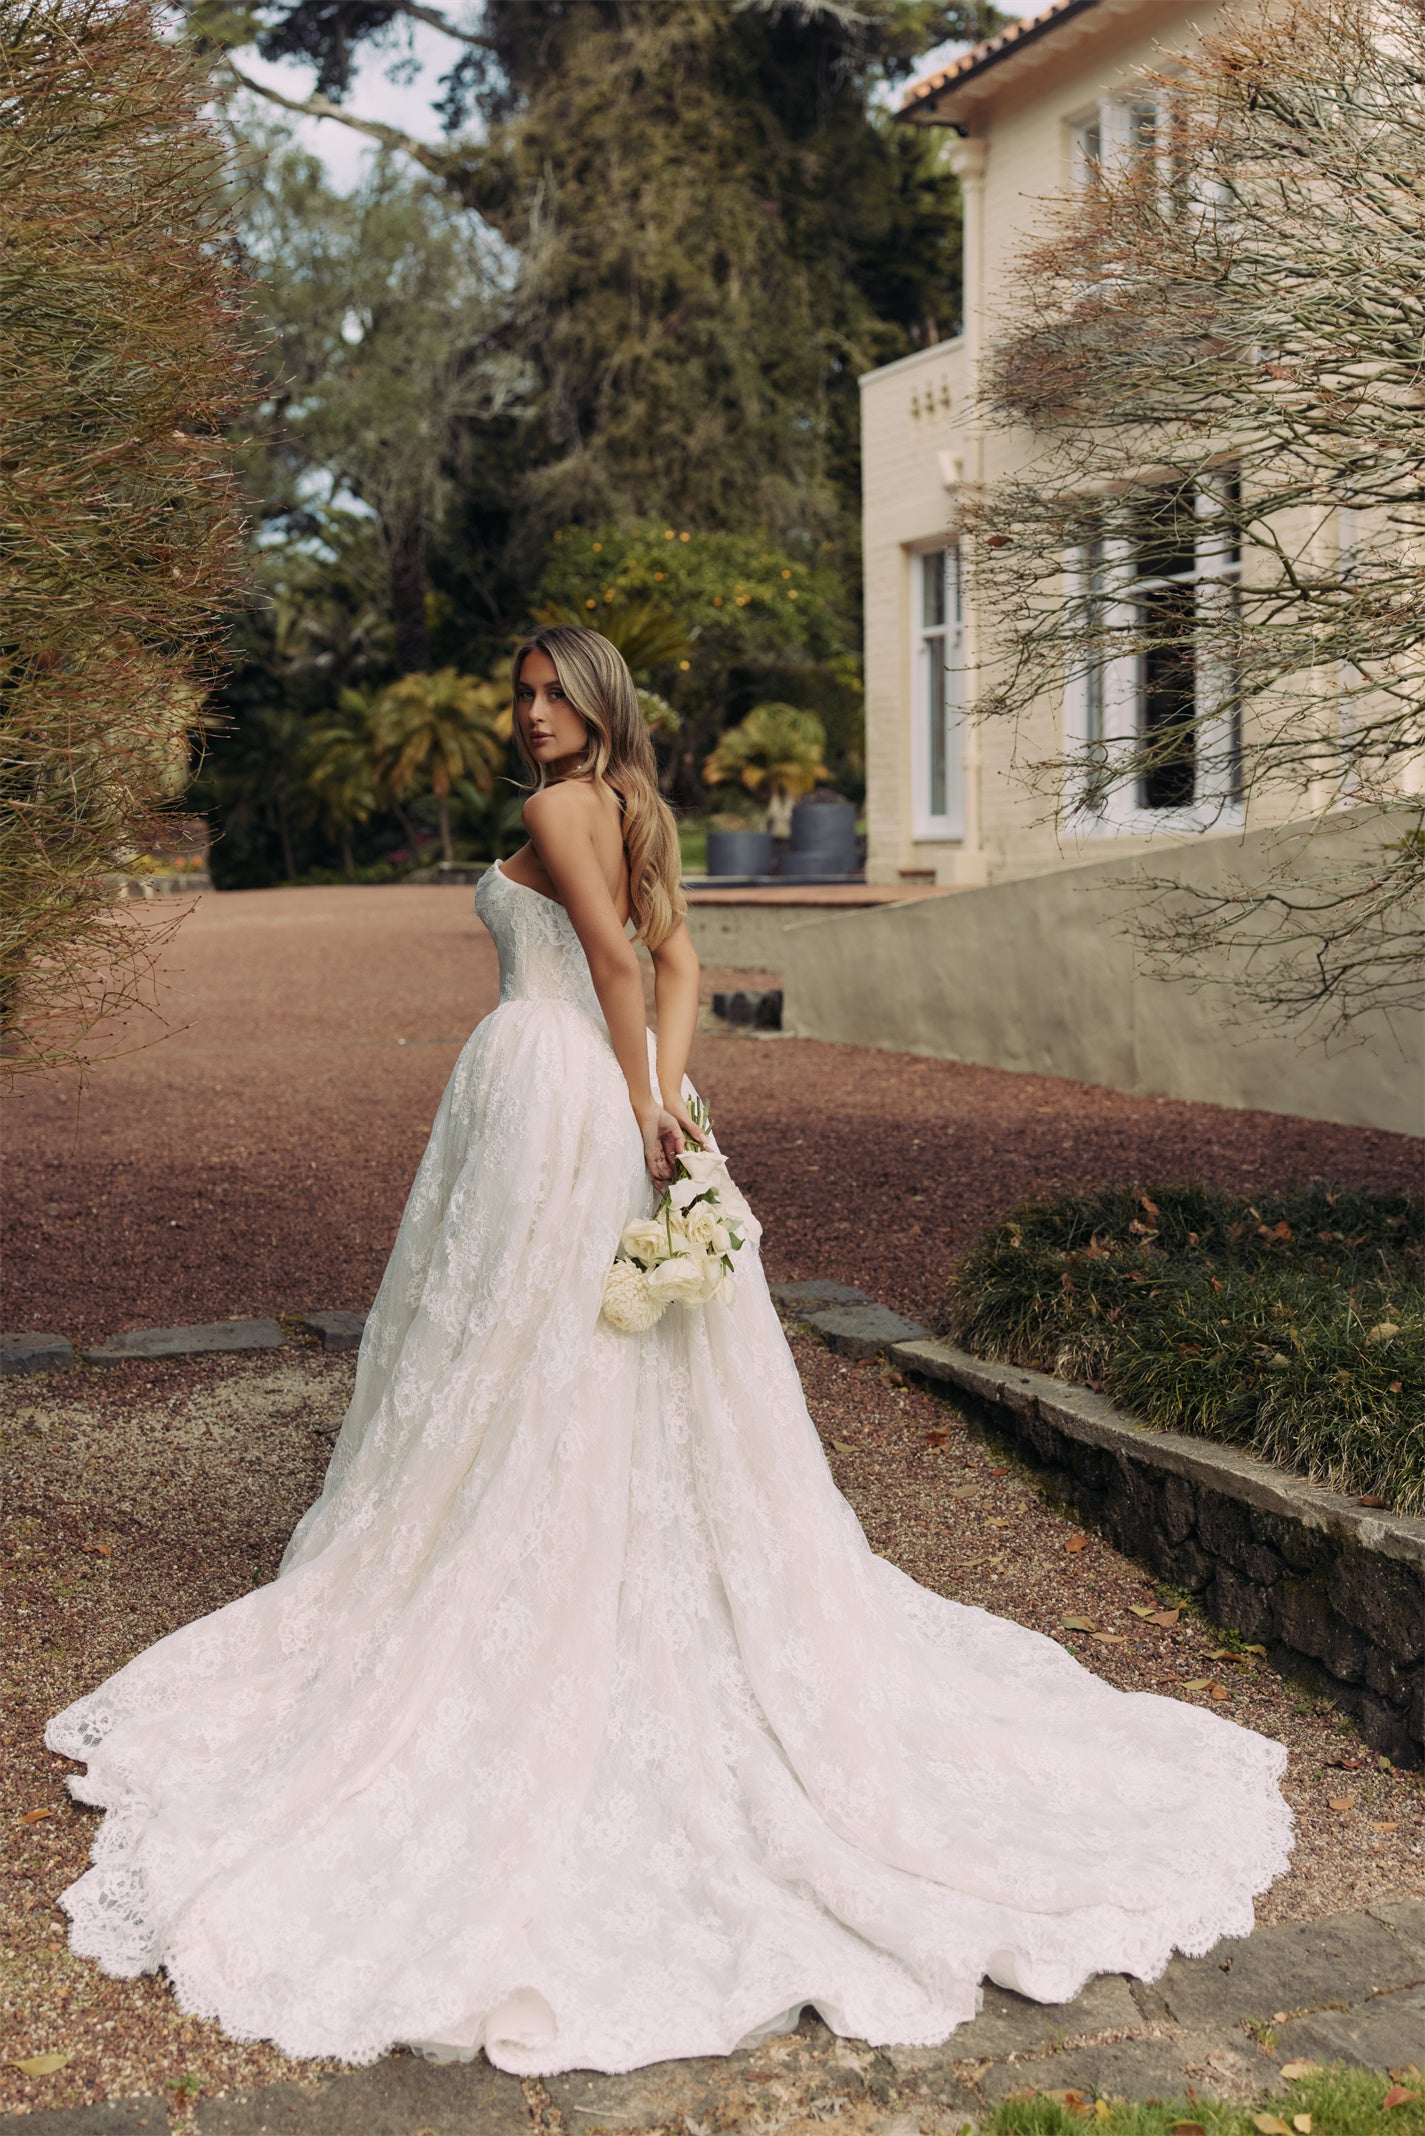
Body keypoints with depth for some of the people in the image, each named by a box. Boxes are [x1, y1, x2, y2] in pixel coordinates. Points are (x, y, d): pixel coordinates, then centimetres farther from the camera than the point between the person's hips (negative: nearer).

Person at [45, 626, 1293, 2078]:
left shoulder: (556, 810, -10)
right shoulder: (635, 811, 16)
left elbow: (613, 955, -19)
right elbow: (677, 960, 8)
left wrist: (639, 1098, -16)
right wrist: (665, 1080, -4)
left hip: (545, 1083, -8)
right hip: (619, 1092, 8)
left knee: (522, 1354, 1)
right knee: (648, 1373, 12)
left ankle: (522, 1608, 11)